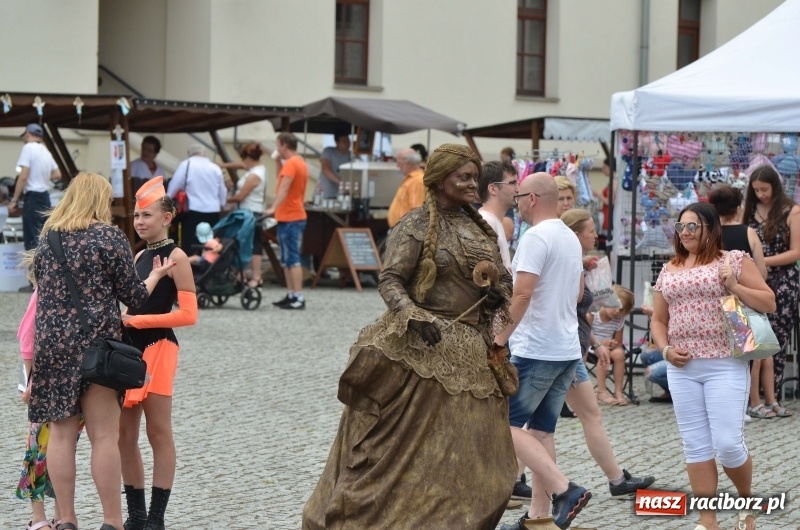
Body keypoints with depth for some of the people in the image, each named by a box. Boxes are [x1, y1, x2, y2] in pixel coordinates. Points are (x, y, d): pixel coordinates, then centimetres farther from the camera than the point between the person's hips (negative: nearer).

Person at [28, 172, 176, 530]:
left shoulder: (47, 238, 11)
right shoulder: (110, 237, -5)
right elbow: (134, 296, -1)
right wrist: (156, 275, 16)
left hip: (50, 341, 5)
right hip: (95, 342, -5)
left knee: (61, 434, 8)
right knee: (104, 436, -1)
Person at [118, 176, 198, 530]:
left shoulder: (175, 257, -7)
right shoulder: (139, 256, 15)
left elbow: (188, 314, -14)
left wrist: (136, 320, -15)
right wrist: (121, 319, 0)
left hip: (158, 350, -7)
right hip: (130, 349, 7)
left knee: (158, 434, -1)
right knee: (124, 436, 7)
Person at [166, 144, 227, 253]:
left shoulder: (186, 165, -1)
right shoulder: (215, 168, 13)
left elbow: (174, 186, -1)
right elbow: (223, 192, 20)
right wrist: (221, 205, 37)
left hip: (194, 211, -5)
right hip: (213, 211, 5)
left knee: (190, 247, -5)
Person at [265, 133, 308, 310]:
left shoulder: (291, 163, -15)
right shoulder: (300, 163, 16)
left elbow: (284, 188, -29)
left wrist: (273, 208, -36)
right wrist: (279, 162, 19)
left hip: (289, 219, -11)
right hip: (296, 216, 11)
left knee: (292, 259, -10)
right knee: (287, 259, 14)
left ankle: (299, 298, -12)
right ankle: (291, 295, 16)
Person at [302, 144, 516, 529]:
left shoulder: (476, 225, 12)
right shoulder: (416, 226, -9)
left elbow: (498, 277, 20)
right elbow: (389, 282, -14)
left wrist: (498, 295, -3)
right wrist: (415, 317, -30)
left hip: (470, 351, 7)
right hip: (426, 349, -7)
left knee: (465, 451, 7)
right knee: (408, 444, -3)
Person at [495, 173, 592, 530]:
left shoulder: (536, 237, -14)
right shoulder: (571, 238, 14)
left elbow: (522, 294, -22)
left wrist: (501, 336, -15)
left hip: (535, 350, -9)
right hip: (567, 349, 9)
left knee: (506, 424, -4)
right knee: (541, 429, 10)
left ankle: (565, 490, -12)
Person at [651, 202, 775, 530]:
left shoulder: (734, 260, 2)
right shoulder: (669, 270, 15)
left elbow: (769, 303, 1)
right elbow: (657, 320, 19)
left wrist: (734, 286, -12)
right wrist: (665, 349, 1)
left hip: (725, 366, -4)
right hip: (682, 369, 4)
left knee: (728, 444, -8)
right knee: (696, 446, 4)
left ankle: (747, 502, 18)